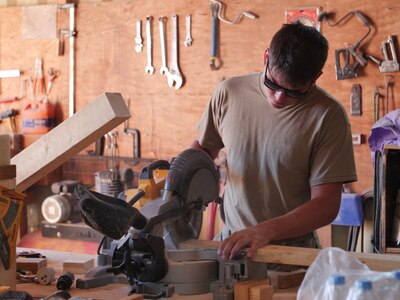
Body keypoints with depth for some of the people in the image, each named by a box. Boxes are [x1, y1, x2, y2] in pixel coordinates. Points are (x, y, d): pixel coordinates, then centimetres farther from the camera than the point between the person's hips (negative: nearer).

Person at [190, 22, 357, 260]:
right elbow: (203, 146, 22)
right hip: (231, 245, 4)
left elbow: (326, 205, -10)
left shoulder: (328, 116, -9)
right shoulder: (229, 93, 2)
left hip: (294, 249, -4)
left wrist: (265, 231, -23)